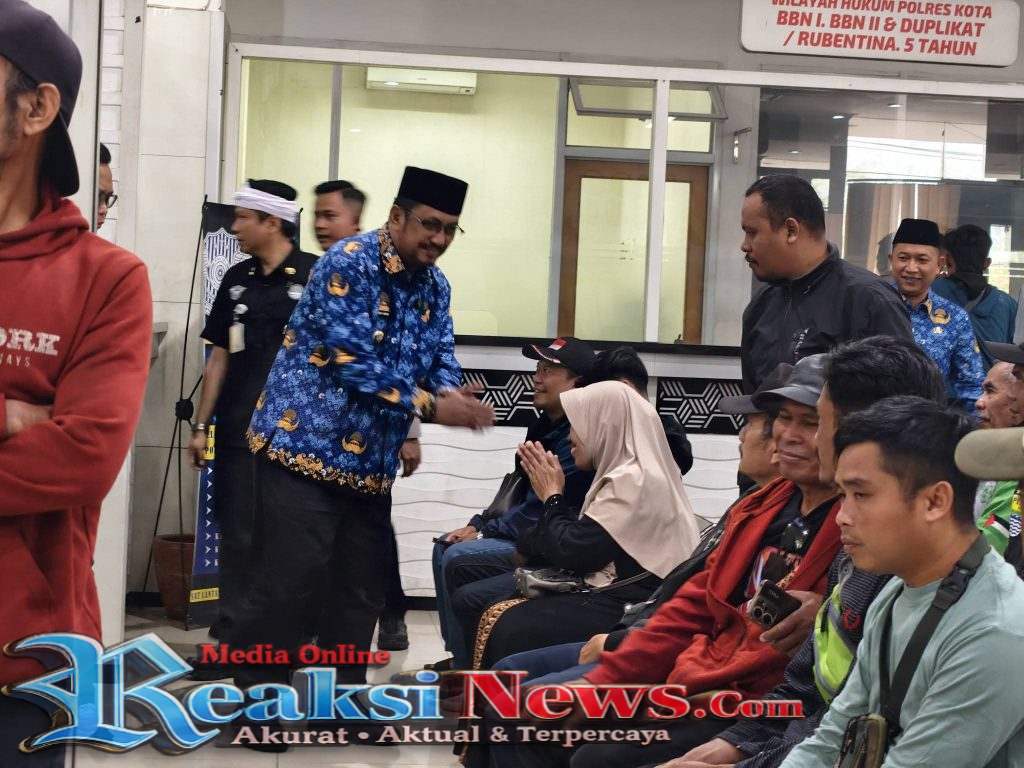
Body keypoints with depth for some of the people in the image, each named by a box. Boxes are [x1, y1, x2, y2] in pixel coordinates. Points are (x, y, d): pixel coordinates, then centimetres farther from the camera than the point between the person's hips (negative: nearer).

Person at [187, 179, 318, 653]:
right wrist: (201, 426, 10)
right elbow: (220, 357, 14)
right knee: (238, 534, 6)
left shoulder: (317, 276, -5)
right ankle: (231, 631, 14)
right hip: (239, 432, 4)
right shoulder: (237, 280, 11)